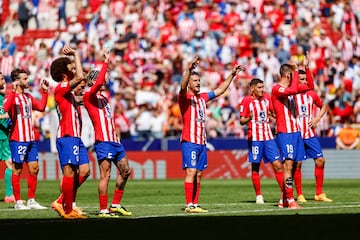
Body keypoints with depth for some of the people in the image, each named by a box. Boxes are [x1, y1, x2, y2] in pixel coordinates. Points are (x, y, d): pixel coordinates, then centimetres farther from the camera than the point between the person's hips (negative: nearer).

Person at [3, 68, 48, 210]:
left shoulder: (28, 97, 15)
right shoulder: (12, 96, -9)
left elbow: (41, 107, 24)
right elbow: (6, 108, -29)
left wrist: (44, 91, 19)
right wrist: (14, 91, -31)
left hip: (30, 139, 8)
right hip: (17, 139, -8)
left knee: (34, 168, 7)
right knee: (17, 170, -2)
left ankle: (31, 201, 15)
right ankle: (18, 202, 3)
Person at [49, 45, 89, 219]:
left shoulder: (68, 91, 19)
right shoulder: (60, 88, -10)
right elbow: (80, 77, -24)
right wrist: (75, 55, -17)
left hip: (76, 137, 10)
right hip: (66, 137, -10)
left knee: (84, 171, 7)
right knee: (69, 172, -9)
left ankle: (62, 202, 14)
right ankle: (68, 210, -5)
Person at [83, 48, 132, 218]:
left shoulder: (104, 96, 19)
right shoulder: (89, 96, -8)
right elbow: (98, 82, -22)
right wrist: (105, 62, -20)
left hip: (114, 140, 9)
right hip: (103, 141, -9)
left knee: (125, 171, 12)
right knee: (105, 175, -10)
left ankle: (115, 205, 20)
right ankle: (103, 210, -7)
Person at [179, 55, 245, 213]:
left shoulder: (202, 97, 17)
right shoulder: (184, 97, -4)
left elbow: (220, 90, 26)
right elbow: (183, 87, -26)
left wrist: (232, 75, 22)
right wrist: (189, 69, -42)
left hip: (202, 141, 7)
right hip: (189, 141, -7)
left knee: (199, 174, 7)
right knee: (191, 172, -12)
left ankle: (195, 204, 10)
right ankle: (189, 205, -12)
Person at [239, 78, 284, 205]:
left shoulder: (267, 98, 10)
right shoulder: (247, 101, -5)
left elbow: (273, 113, 24)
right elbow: (241, 121, -5)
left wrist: (272, 115, 2)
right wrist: (249, 118, -25)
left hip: (268, 137, 4)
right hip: (254, 138, -4)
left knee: (278, 165, -2)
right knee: (255, 167, 2)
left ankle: (284, 193, 1)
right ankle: (258, 195, 11)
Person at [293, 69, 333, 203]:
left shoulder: (311, 95, 7)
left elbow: (323, 106, 23)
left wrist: (317, 119, 8)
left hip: (310, 134, 5)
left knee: (320, 160, -1)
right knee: (297, 164, -3)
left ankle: (319, 194, 8)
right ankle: (300, 195, 6)